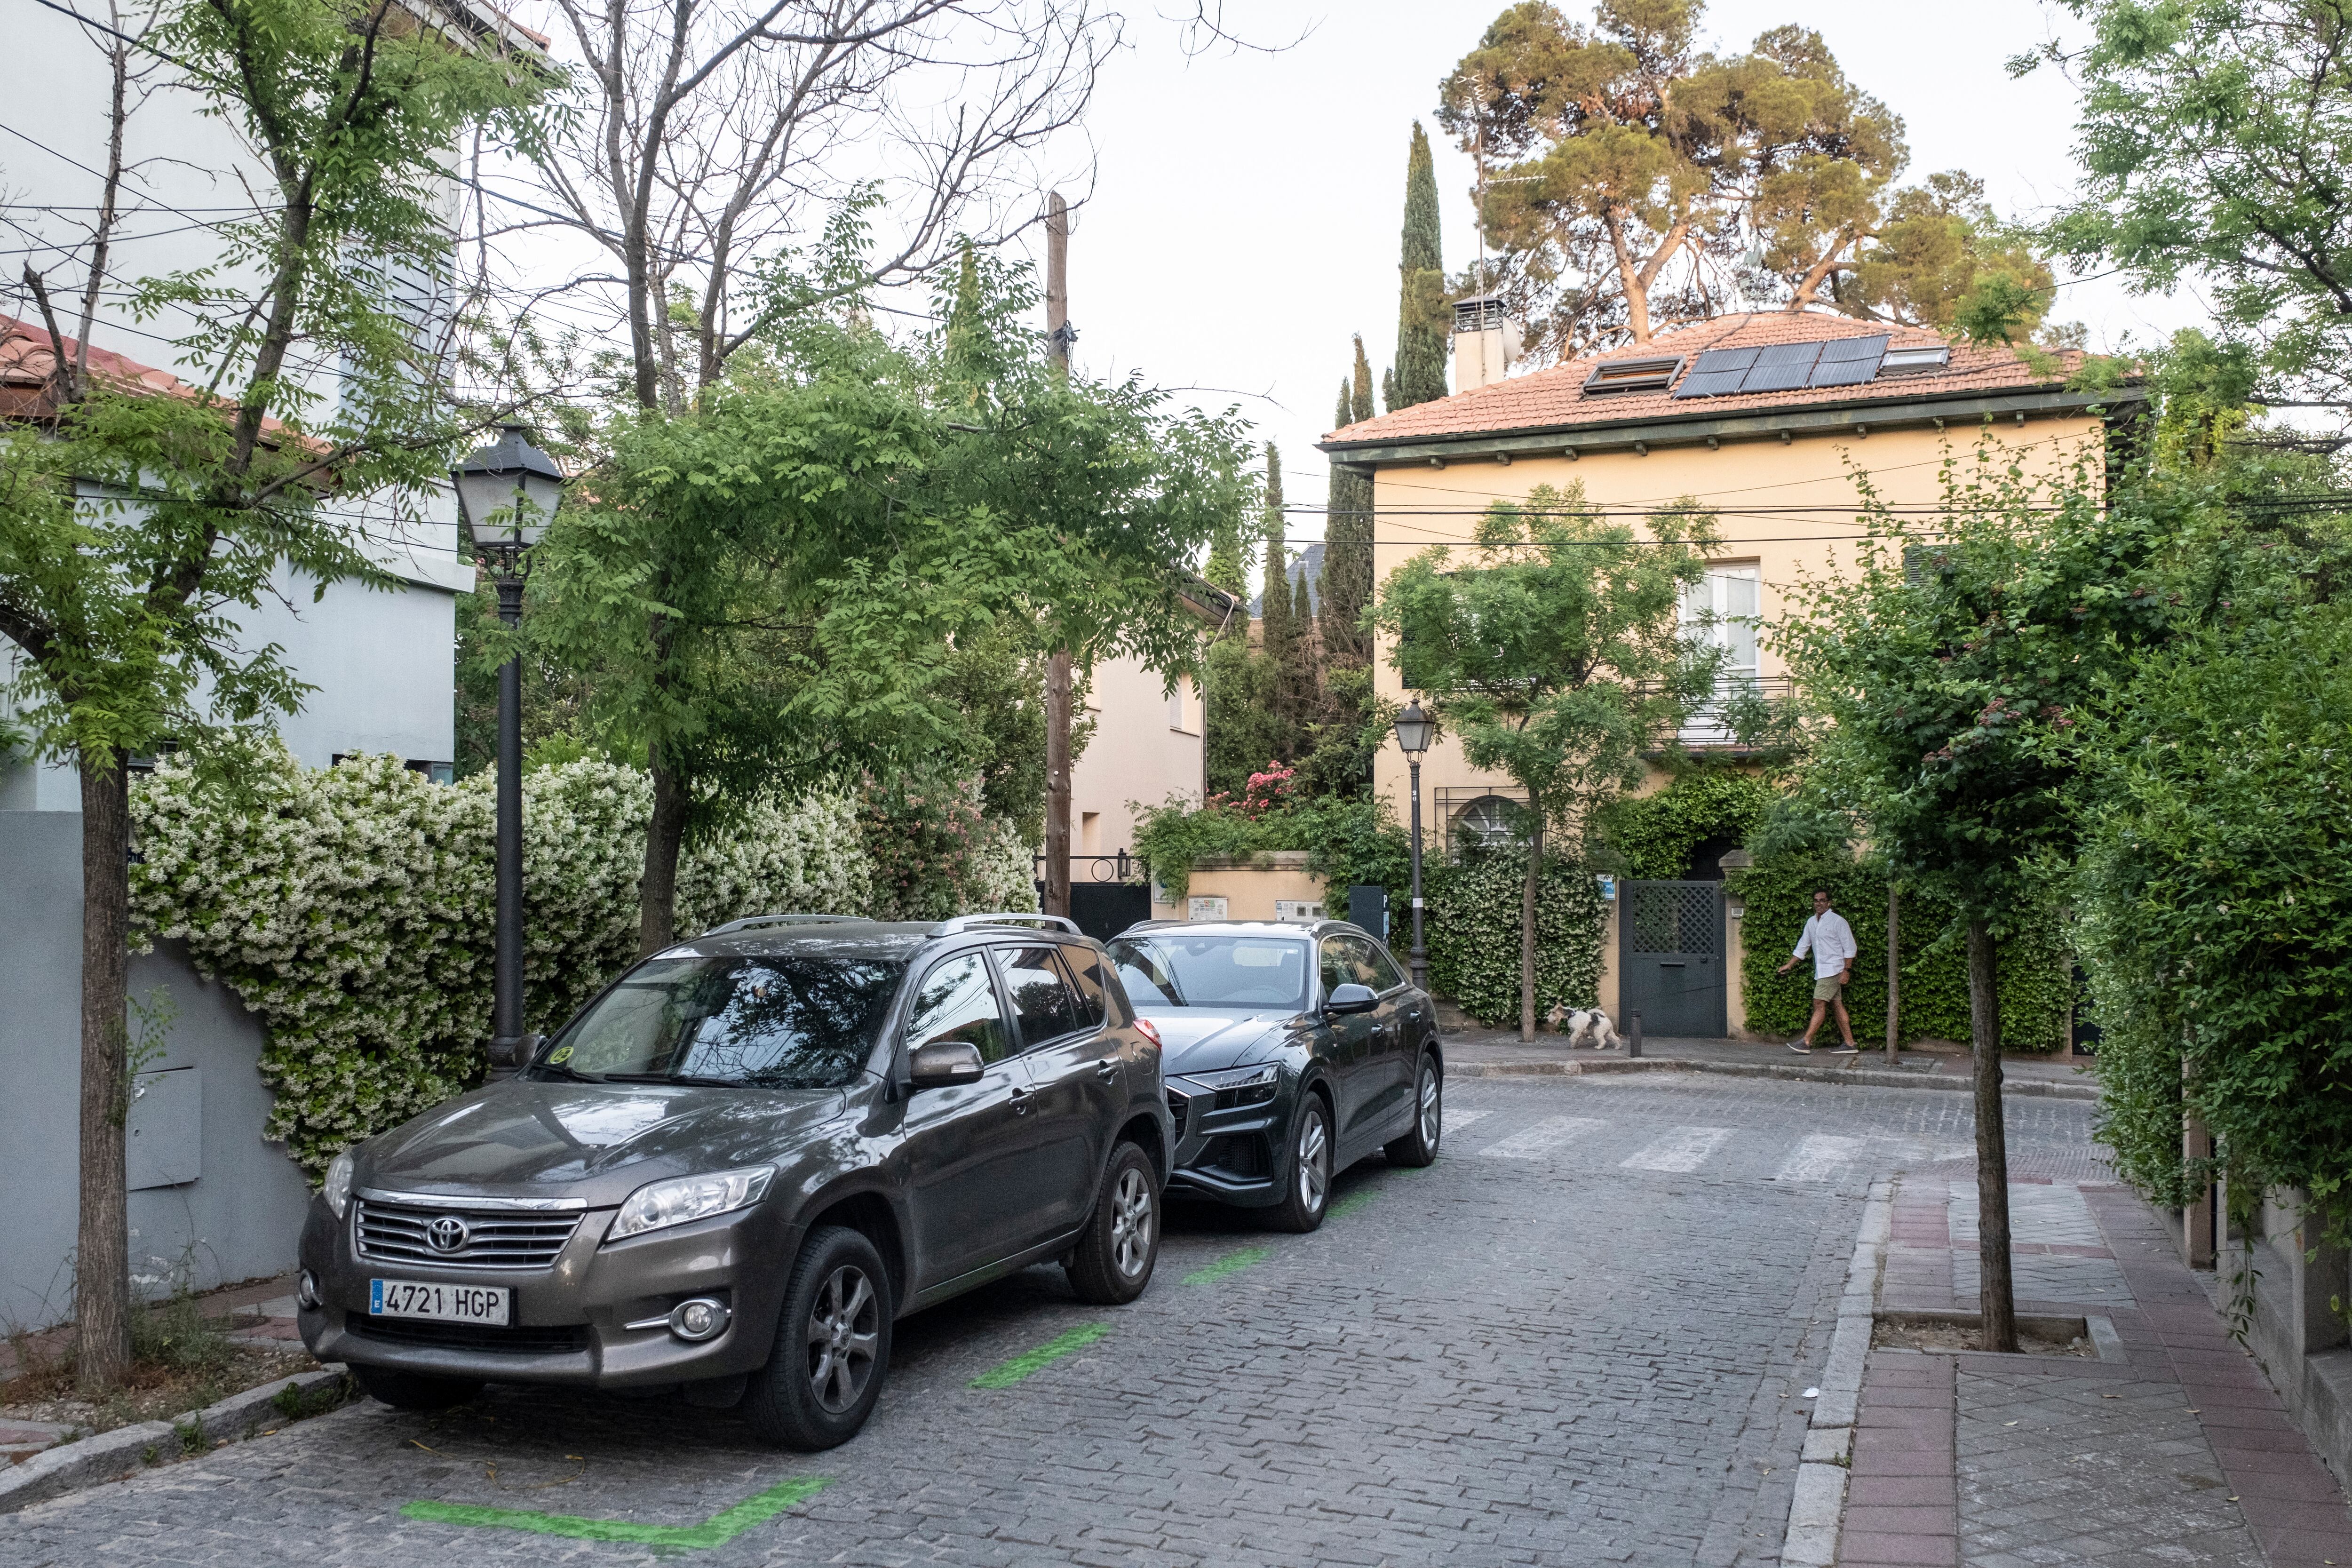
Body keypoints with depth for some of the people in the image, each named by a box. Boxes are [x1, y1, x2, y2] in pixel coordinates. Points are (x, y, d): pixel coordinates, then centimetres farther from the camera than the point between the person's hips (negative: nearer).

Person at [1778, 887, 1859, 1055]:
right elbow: (1803, 946, 20)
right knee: (1837, 1005, 7)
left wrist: (1846, 971, -15)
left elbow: (1850, 948, -9)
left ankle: (1806, 1043, -11)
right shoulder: (1811, 923, 13)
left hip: (1833, 970, -7)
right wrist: (1789, 965, 16)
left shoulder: (1838, 921, -8)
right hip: (1821, 971, 8)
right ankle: (1850, 1044, 9)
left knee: (1819, 1004, -10)